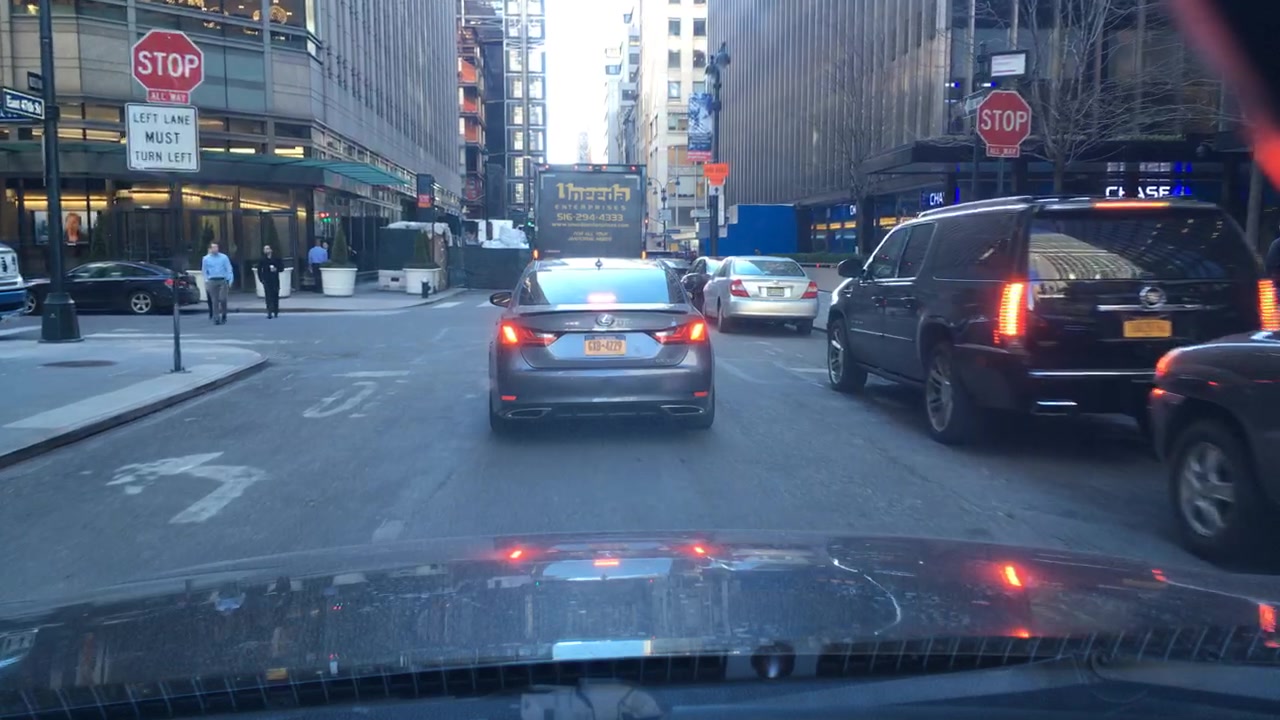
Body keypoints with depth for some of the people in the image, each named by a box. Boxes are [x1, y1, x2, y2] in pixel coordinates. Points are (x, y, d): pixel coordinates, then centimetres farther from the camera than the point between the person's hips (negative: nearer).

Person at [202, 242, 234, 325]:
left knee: (222, 299, -10)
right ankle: (216, 319, 5)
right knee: (215, 301, 0)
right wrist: (206, 281, 5)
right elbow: (204, 271, 11)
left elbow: (229, 269, 2)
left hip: (222, 281, -1)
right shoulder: (206, 259, 6)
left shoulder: (224, 257, 3)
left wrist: (230, 280, -6)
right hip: (212, 281, 1)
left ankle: (223, 315, 13)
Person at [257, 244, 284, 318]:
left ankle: (276, 312, 17)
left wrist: (276, 269, -13)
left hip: (275, 280, 1)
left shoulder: (276, 259, 5)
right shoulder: (262, 260, 4)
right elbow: (259, 270, 7)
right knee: (268, 296, -9)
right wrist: (261, 279, -2)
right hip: (266, 281, -1)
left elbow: (281, 268, 6)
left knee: (275, 296, 5)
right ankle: (269, 312, -12)